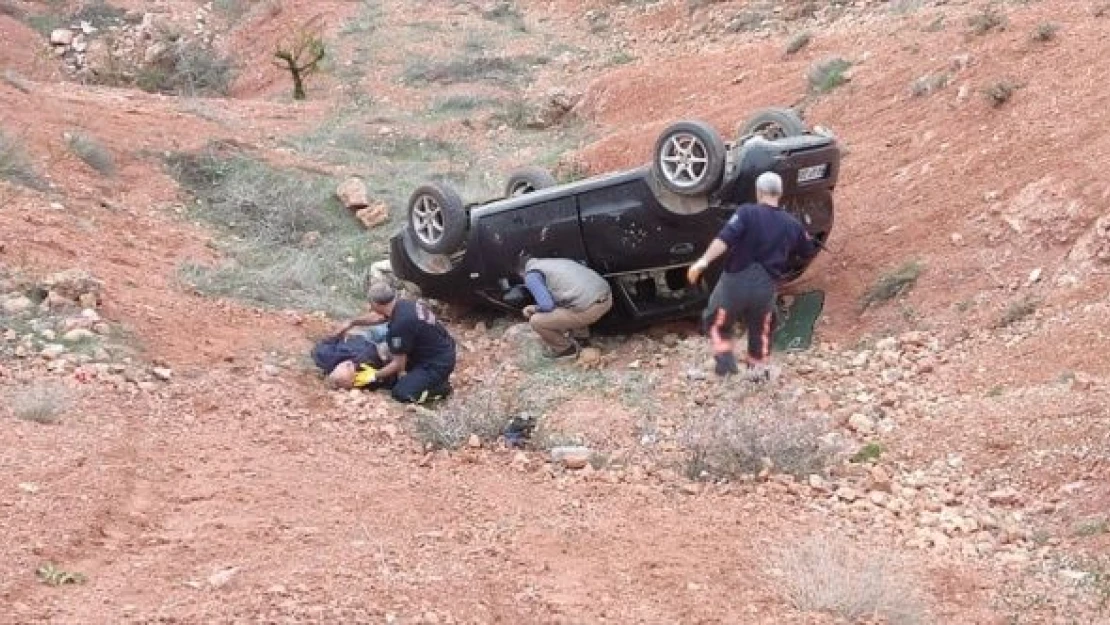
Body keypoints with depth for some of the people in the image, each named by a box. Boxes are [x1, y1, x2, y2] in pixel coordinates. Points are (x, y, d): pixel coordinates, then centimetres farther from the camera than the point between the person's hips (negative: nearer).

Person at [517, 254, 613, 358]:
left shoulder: (531, 275, 2)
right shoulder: (554, 262, 26)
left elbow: (547, 305, -10)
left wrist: (535, 309, 13)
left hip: (590, 309, -8)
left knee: (536, 321, 2)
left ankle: (566, 348, 18)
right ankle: (581, 334, 39)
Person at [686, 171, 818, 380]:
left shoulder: (747, 213, -10)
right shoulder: (792, 224, 3)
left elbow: (725, 239, -25)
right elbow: (809, 252, 19)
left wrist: (704, 260, -31)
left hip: (736, 280, -4)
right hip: (767, 286, 4)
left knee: (716, 322, 17)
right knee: (761, 329, 26)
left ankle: (724, 357, -1)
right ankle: (759, 369, 31)